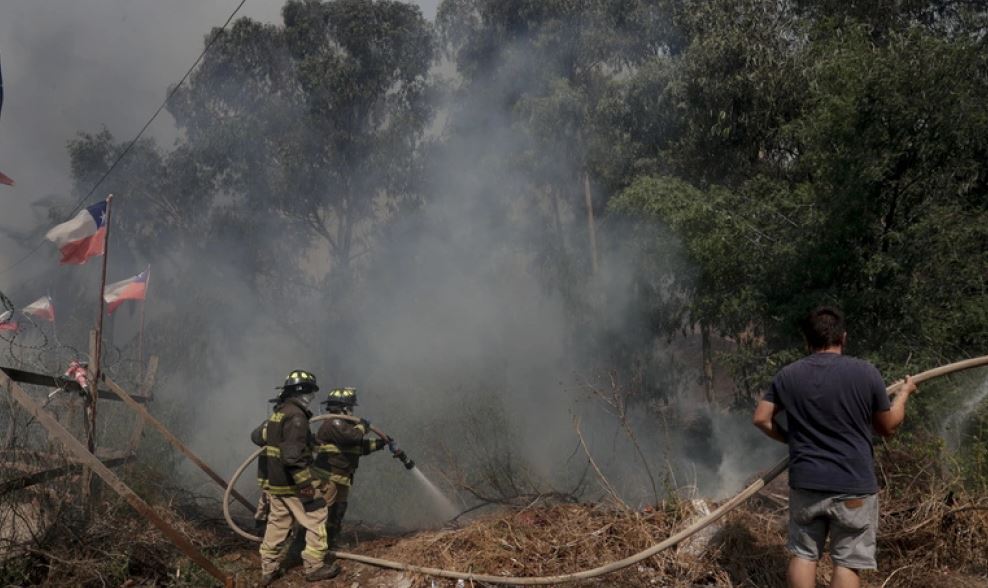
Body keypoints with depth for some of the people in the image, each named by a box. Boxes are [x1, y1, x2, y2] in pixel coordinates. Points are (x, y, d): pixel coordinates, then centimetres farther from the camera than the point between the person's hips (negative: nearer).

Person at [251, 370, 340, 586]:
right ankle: (315, 566, 8)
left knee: (277, 523, 17)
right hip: (292, 483, -9)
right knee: (317, 519, 3)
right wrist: (305, 484, -24)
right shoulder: (296, 416, -21)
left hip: (273, 481, 9)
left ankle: (268, 570, 22)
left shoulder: (277, 414, 9)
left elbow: (257, 436, 24)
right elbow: (292, 456, -27)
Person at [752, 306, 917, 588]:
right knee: (847, 561, 6)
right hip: (854, 486, -3)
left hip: (805, 483, 3)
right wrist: (904, 392, 19)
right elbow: (888, 426, 2)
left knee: (803, 553, 15)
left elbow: (761, 418, 4)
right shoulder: (865, 372, -10)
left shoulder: (787, 375, -2)